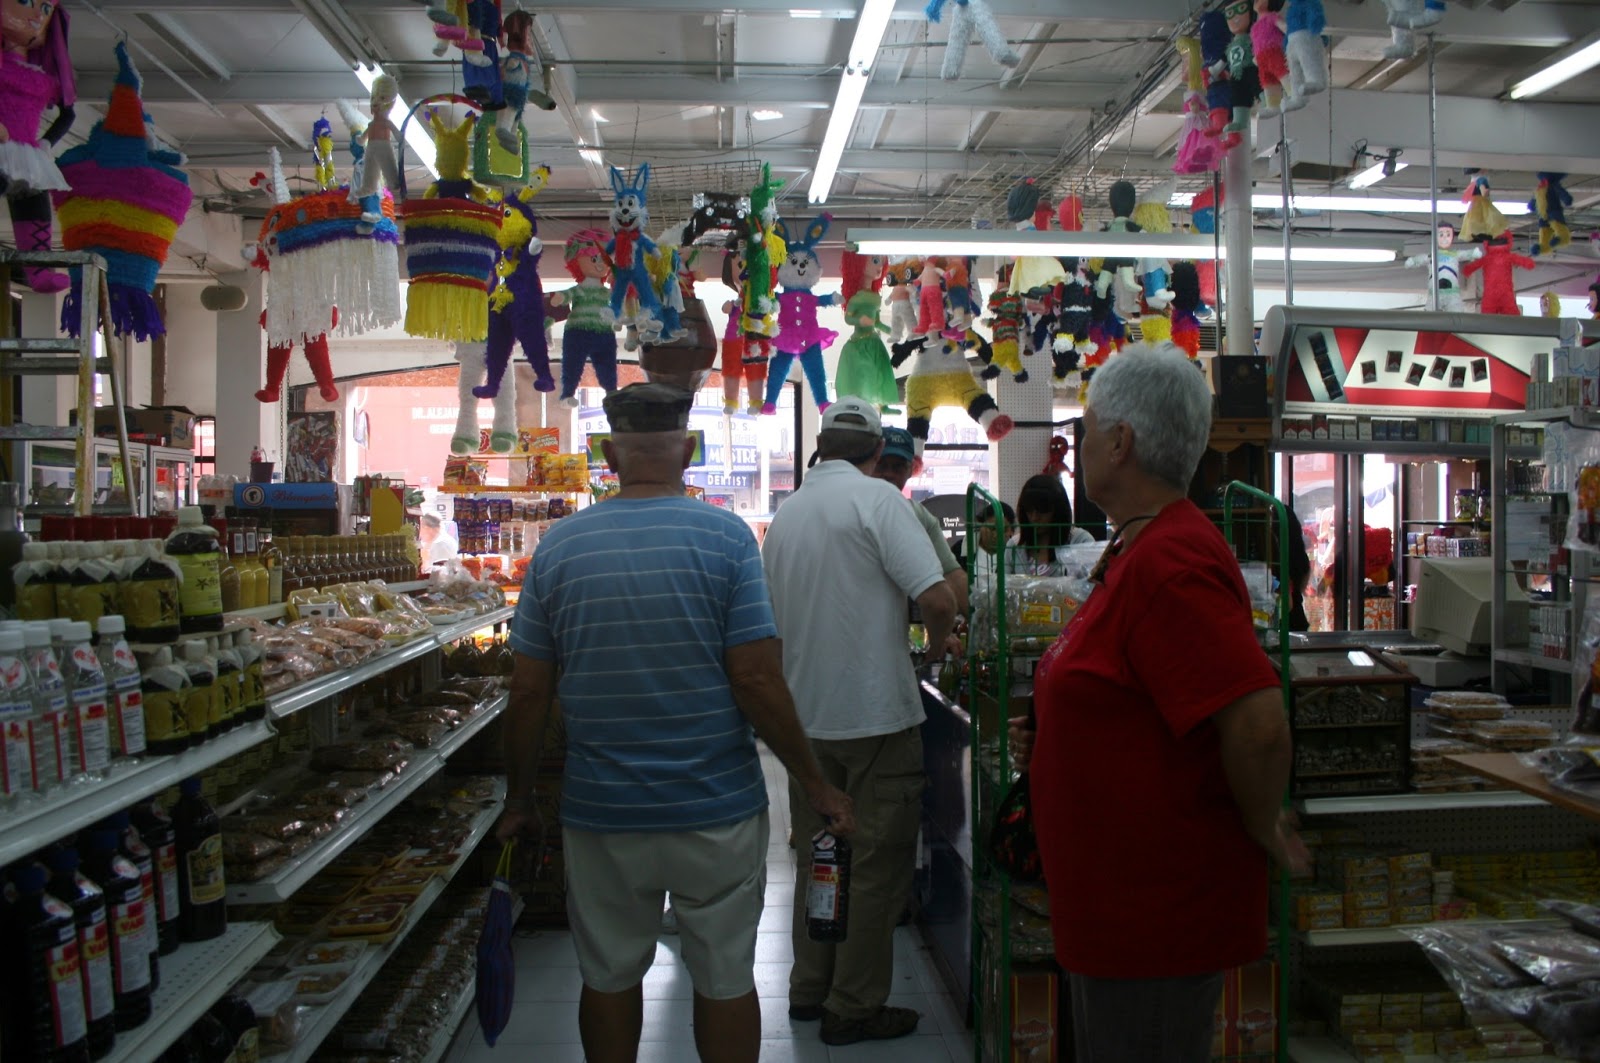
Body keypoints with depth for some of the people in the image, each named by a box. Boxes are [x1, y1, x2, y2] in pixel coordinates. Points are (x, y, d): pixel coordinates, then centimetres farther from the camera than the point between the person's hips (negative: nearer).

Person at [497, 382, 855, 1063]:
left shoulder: (559, 546, -2)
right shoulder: (725, 537, -10)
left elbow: (530, 691, 0)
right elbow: (756, 679, -14)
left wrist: (519, 798, 13)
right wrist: (813, 783, -3)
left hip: (600, 811, 2)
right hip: (717, 809, -2)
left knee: (609, 978, 18)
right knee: (726, 979, 13)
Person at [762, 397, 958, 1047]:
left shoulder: (784, 514, 7)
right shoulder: (876, 498, -12)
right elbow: (936, 597, -20)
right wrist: (937, 642, 1)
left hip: (804, 716, 7)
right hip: (875, 715, -6)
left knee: (816, 858, 18)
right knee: (877, 865, 5)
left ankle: (809, 989, 28)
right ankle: (855, 1009, 14)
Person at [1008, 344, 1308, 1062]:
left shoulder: (1168, 563, -24)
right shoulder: (1141, 550, 10)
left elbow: (1258, 721, -32)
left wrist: (1262, 833, -15)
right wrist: (1048, 739, 6)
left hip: (1158, 916, -10)